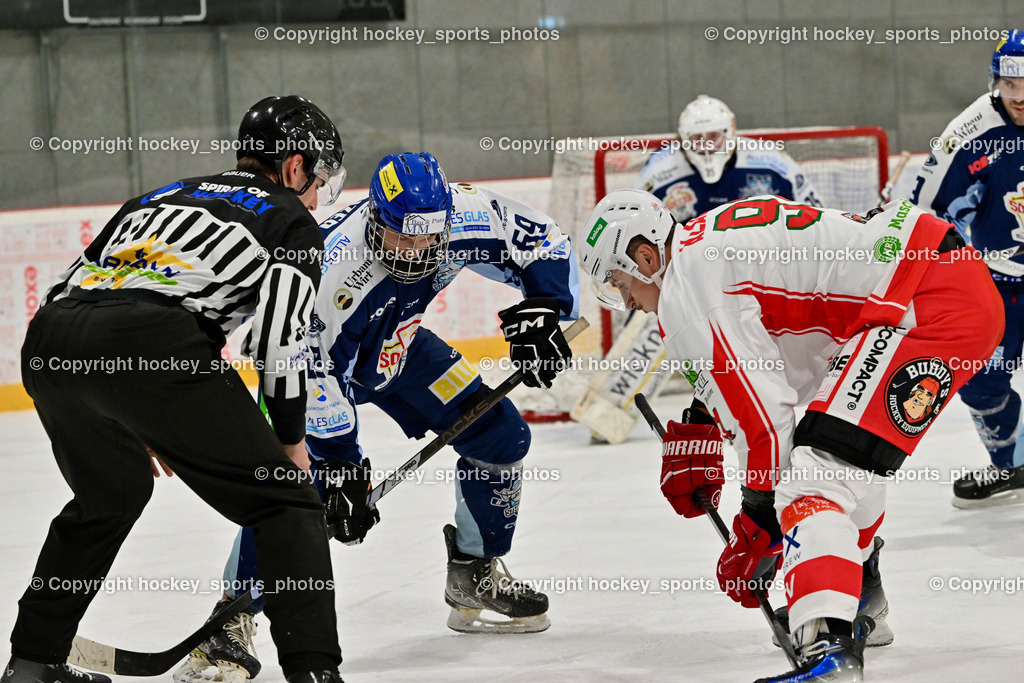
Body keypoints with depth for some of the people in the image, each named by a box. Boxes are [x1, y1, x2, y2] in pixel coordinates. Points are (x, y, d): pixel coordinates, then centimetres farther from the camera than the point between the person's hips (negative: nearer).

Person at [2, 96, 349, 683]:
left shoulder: (162, 197, 37)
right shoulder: (291, 219, 19)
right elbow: (279, 340, 5)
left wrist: (137, 422, 40)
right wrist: (291, 440, 20)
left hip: (48, 346, 7)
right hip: (147, 348, -7)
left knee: (110, 494, 33)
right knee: (285, 504, 3)